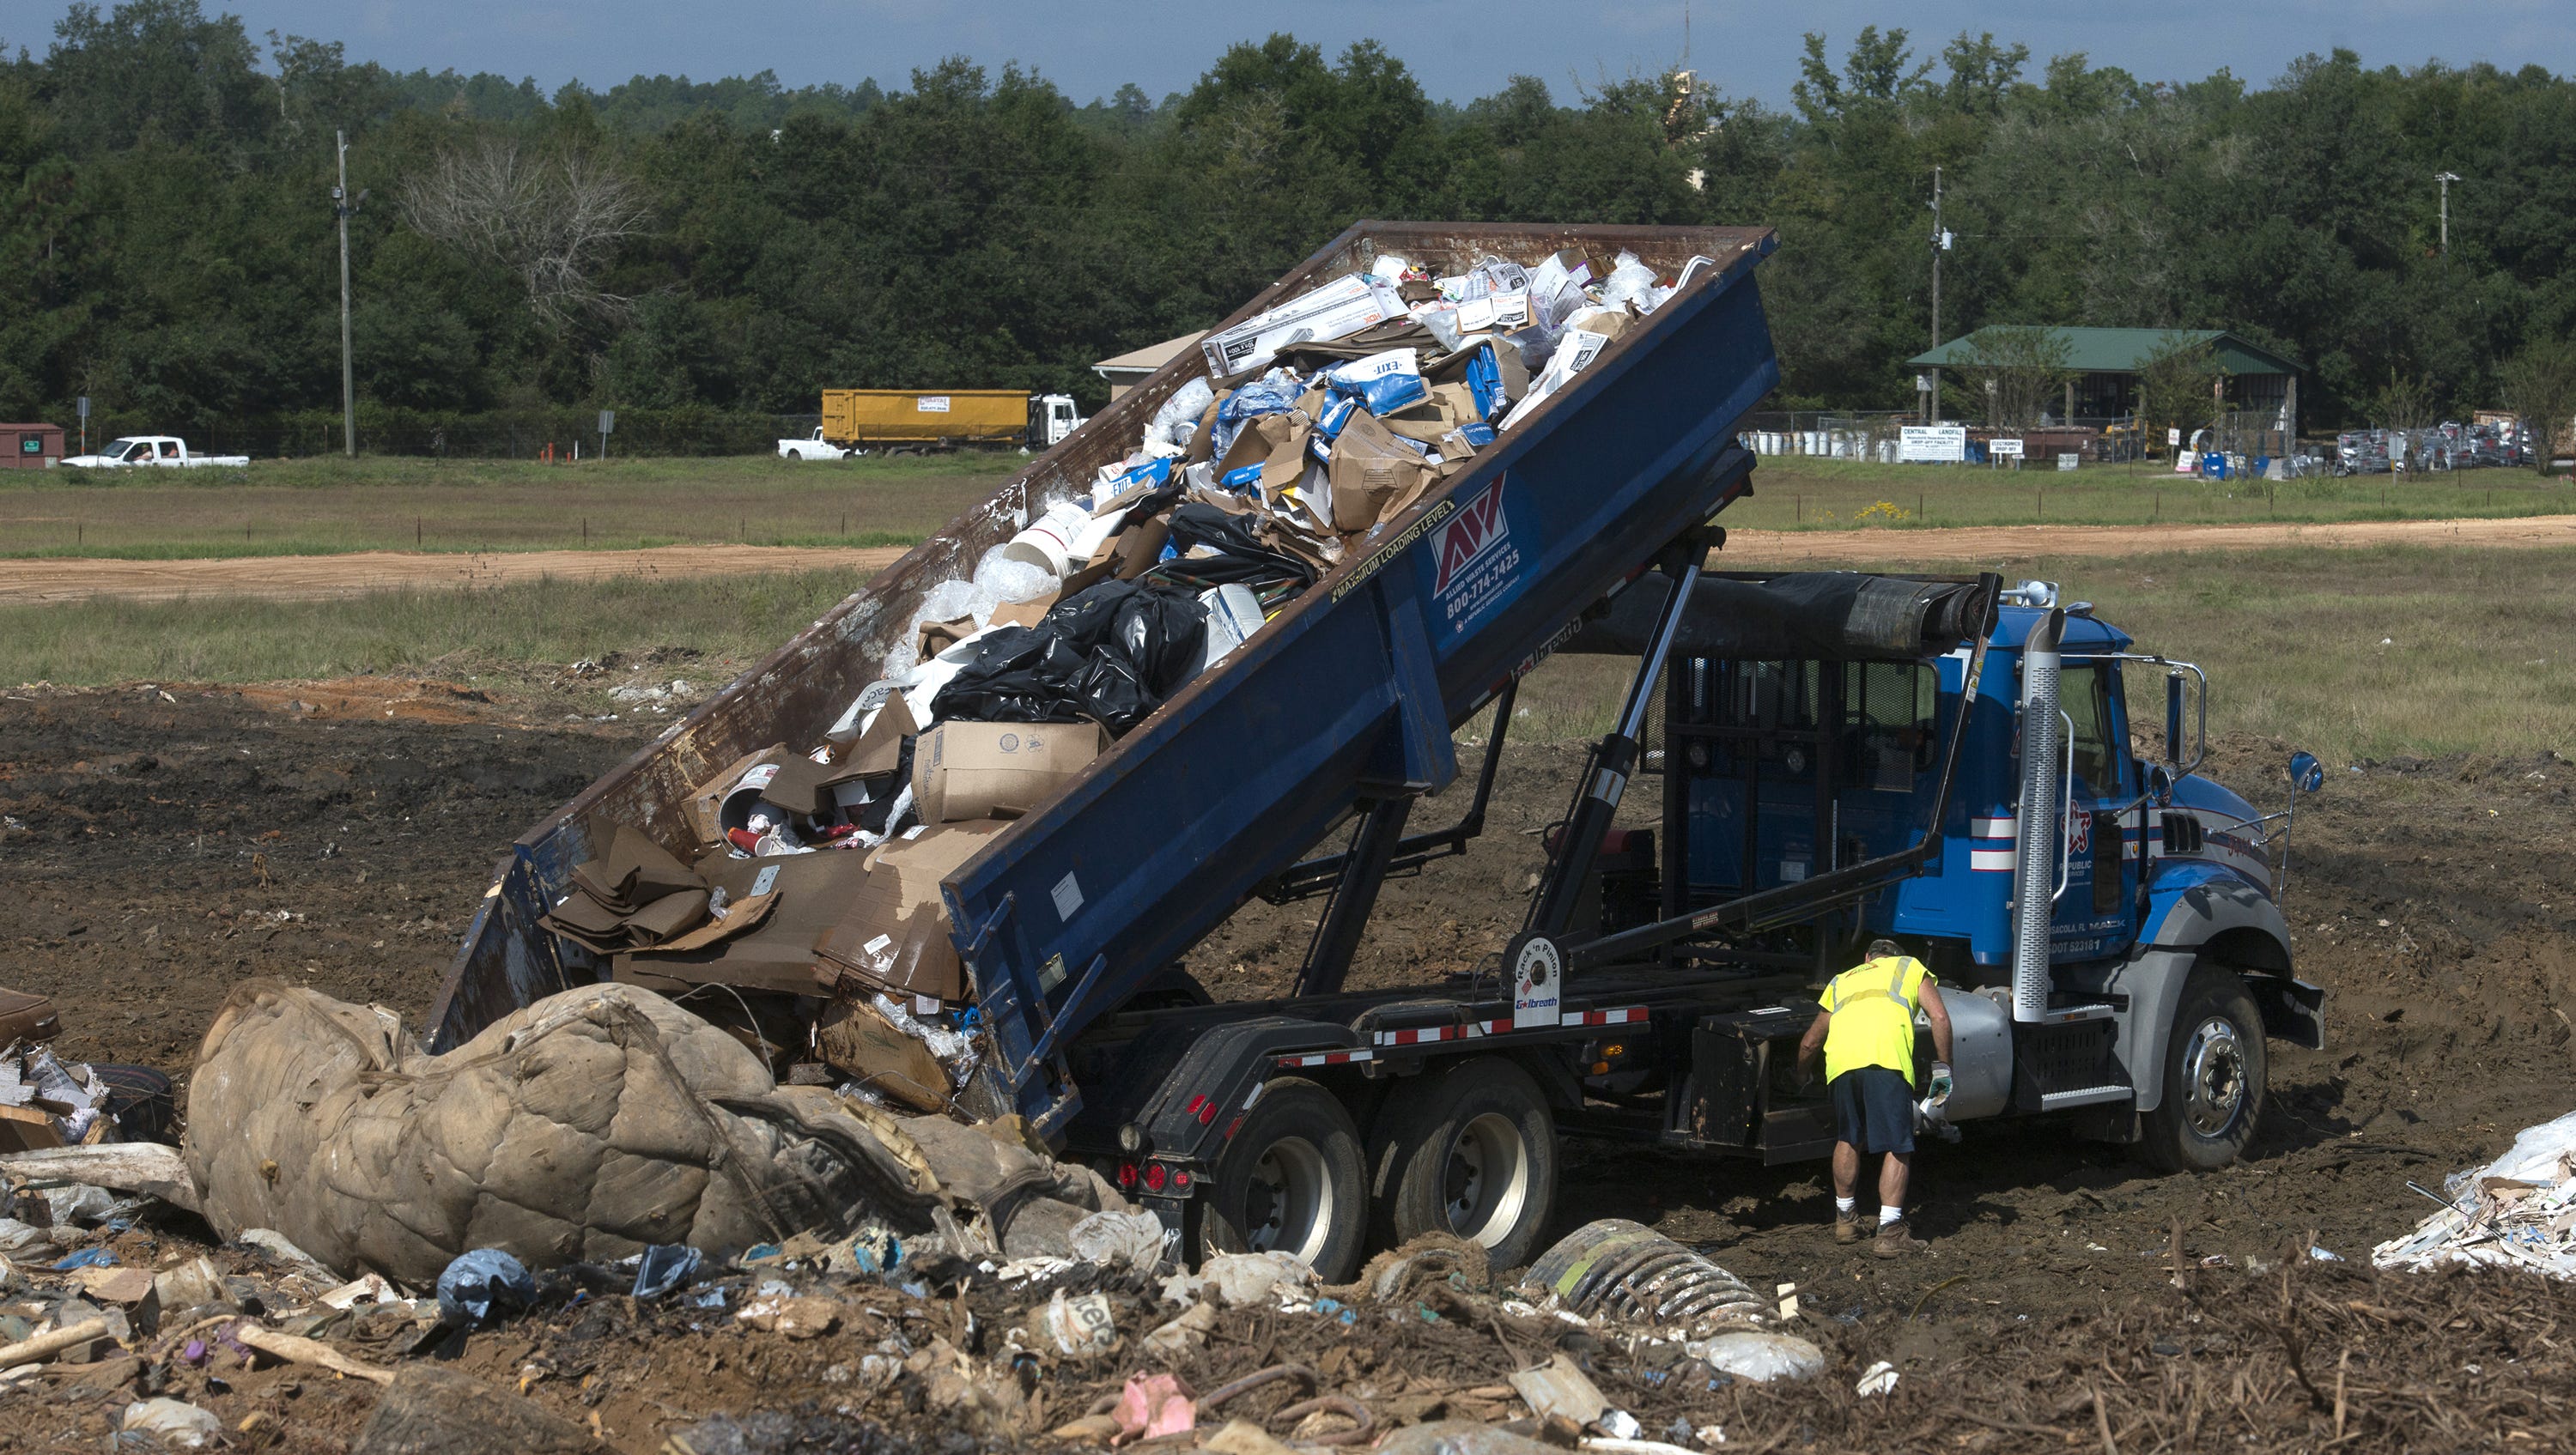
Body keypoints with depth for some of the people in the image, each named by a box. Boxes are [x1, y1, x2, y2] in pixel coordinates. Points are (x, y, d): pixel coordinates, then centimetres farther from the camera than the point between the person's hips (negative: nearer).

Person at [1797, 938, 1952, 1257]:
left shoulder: (1841, 981, 38)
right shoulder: (1910, 967, 29)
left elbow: (1810, 1043, 42)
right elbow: (1939, 1017, 12)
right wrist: (1942, 1068, 17)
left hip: (1840, 1060, 4)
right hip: (1888, 1059, -4)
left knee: (1847, 1140, 24)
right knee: (1897, 1147, -1)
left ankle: (1845, 1219, 33)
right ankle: (1890, 1232, -9)